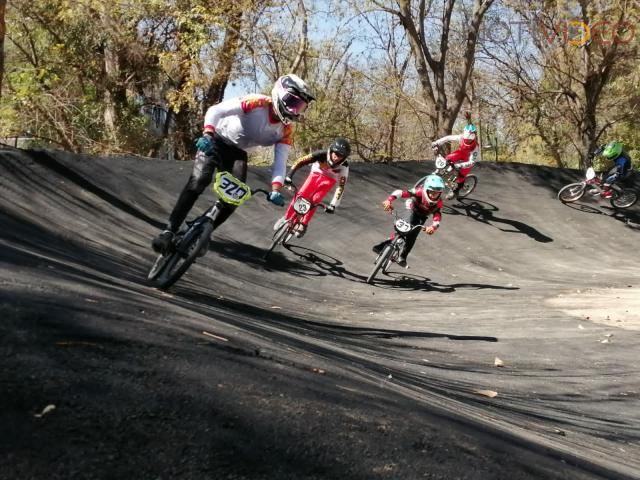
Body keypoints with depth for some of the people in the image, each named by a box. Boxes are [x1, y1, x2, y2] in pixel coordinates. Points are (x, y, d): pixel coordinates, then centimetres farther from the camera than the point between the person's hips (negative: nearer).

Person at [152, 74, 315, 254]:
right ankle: (169, 231, -25)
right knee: (199, 180, -26)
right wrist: (207, 135, -41)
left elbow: (280, 162, -14)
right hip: (217, 141, -5)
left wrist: (276, 189, -30)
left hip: (237, 152, 5)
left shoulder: (286, 131, -12)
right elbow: (215, 110, -26)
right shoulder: (258, 103, -26)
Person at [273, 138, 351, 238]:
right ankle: (287, 218, 4)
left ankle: (303, 224, -1)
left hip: (329, 180, 0)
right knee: (300, 195, -15)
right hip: (316, 174, 1)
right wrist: (289, 175, -40)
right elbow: (300, 161, -31)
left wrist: (333, 204, -34)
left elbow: (341, 186, -27)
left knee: (314, 201, -20)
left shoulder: (344, 166, -32)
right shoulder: (322, 154, -34)